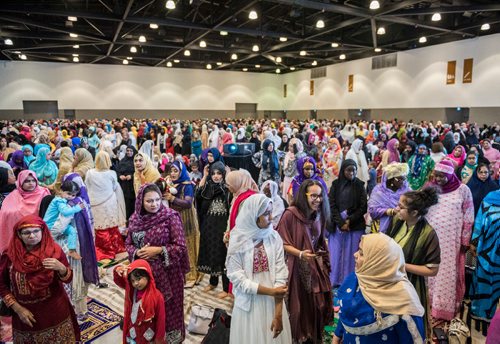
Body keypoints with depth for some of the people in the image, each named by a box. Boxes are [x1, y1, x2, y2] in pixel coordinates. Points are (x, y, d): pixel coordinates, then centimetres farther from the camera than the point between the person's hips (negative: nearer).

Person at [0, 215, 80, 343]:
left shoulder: (54, 250, -12)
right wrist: (18, 309, -6)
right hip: (25, 312, 1)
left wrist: (61, 267, -31)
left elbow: (68, 279, -9)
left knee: (61, 339, 12)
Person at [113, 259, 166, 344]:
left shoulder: (157, 296, -25)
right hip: (132, 332, 4)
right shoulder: (131, 290, -10)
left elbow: (160, 318, -16)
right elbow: (118, 280, -3)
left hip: (147, 336, -4)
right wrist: (118, 270, -26)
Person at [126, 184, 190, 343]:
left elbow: (180, 247, -14)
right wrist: (137, 252, -13)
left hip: (167, 272, -3)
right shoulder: (134, 219, -1)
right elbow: (128, 244, 8)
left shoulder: (171, 216, -14)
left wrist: (158, 250, -22)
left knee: (168, 307, 11)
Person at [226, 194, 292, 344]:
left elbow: (280, 275, -8)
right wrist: (271, 291, -15)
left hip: (273, 303, 2)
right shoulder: (237, 241, -12)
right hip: (249, 304, -2)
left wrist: (278, 314, -13)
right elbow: (239, 280, -12)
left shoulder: (274, 237, -6)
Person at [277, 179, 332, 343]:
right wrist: (300, 253, -27)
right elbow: (282, 243, -15)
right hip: (298, 267, -5)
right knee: (300, 305, 9)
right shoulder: (290, 214, -20)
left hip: (316, 266, 6)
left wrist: (324, 260, 11)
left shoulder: (319, 214, 3)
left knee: (318, 304, 11)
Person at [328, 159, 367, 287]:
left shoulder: (360, 185, 4)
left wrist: (349, 221, -10)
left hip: (355, 226, 0)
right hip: (337, 225, 1)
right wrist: (341, 222, -10)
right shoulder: (336, 184, 4)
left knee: (351, 255, 1)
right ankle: (334, 282, 13)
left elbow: (363, 207, 0)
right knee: (336, 254, 3)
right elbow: (332, 205, -1)